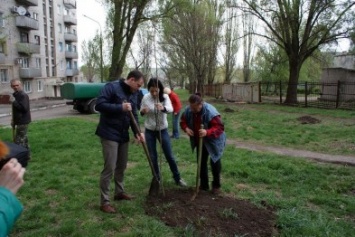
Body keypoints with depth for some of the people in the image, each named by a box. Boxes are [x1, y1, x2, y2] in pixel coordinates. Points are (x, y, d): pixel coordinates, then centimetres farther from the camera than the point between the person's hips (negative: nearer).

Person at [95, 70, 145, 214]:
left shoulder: (133, 94, 10)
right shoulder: (111, 87, -13)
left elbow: (134, 115, 10)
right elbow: (99, 105, -21)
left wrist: (137, 132, -4)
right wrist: (120, 107, -26)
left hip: (123, 135, 8)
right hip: (109, 134, -8)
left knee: (122, 165, 16)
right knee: (109, 168, -6)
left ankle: (119, 192, 34)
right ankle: (104, 201, 5)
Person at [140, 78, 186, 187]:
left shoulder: (165, 97, -13)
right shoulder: (145, 98, -8)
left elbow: (170, 109, -32)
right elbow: (141, 113, 1)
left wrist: (163, 108, -55)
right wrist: (142, 111, -24)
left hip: (162, 130, -1)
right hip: (149, 130, 1)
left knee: (169, 155, 6)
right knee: (152, 156, 8)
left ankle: (177, 178, 23)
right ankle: (156, 179, 26)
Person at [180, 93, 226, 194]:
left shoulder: (210, 112, -33)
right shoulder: (188, 110, -15)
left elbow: (220, 127, -32)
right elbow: (183, 121, 2)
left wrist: (207, 132, -48)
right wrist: (186, 128, -20)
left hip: (213, 141, -6)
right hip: (199, 141, 6)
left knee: (215, 162, 0)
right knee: (201, 162, 13)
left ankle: (216, 185, 19)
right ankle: (204, 184, 28)